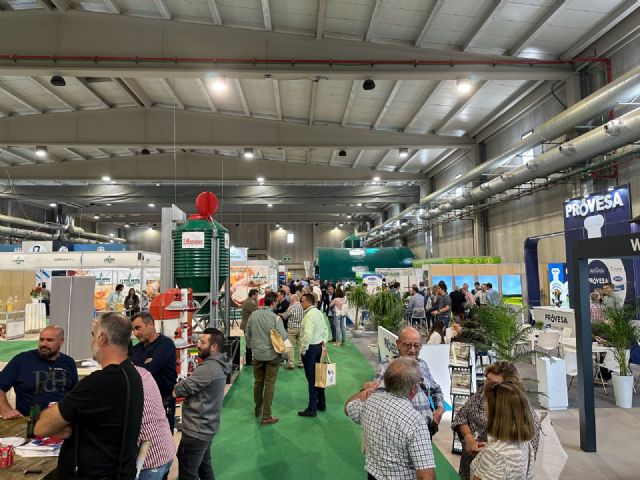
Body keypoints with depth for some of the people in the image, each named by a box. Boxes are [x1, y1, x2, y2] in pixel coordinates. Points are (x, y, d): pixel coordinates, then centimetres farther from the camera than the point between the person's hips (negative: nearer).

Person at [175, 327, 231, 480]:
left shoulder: (208, 368, -26)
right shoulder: (218, 365, 5)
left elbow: (182, 389, -21)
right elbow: (193, 386, 7)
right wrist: (179, 385, -7)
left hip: (197, 431, -9)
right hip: (206, 427, 9)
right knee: (204, 467, 23)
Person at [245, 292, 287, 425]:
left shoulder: (253, 315, -2)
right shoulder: (276, 318, -17)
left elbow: (248, 334, 6)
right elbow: (283, 336, -22)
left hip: (257, 354, 5)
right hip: (272, 355, -4)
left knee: (258, 382, 19)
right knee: (269, 384, 3)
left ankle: (258, 409, 35)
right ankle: (266, 416, 7)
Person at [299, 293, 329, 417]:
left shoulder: (309, 314, -19)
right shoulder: (319, 312, 9)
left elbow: (308, 334, -25)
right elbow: (325, 330, 13)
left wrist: (303, 350, -15)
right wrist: (324, 342, 10)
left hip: (311, 347, -9)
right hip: (319, 346, 9)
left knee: (312, 379, -2)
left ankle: (312, 409, 6)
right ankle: (321, 404, 28)